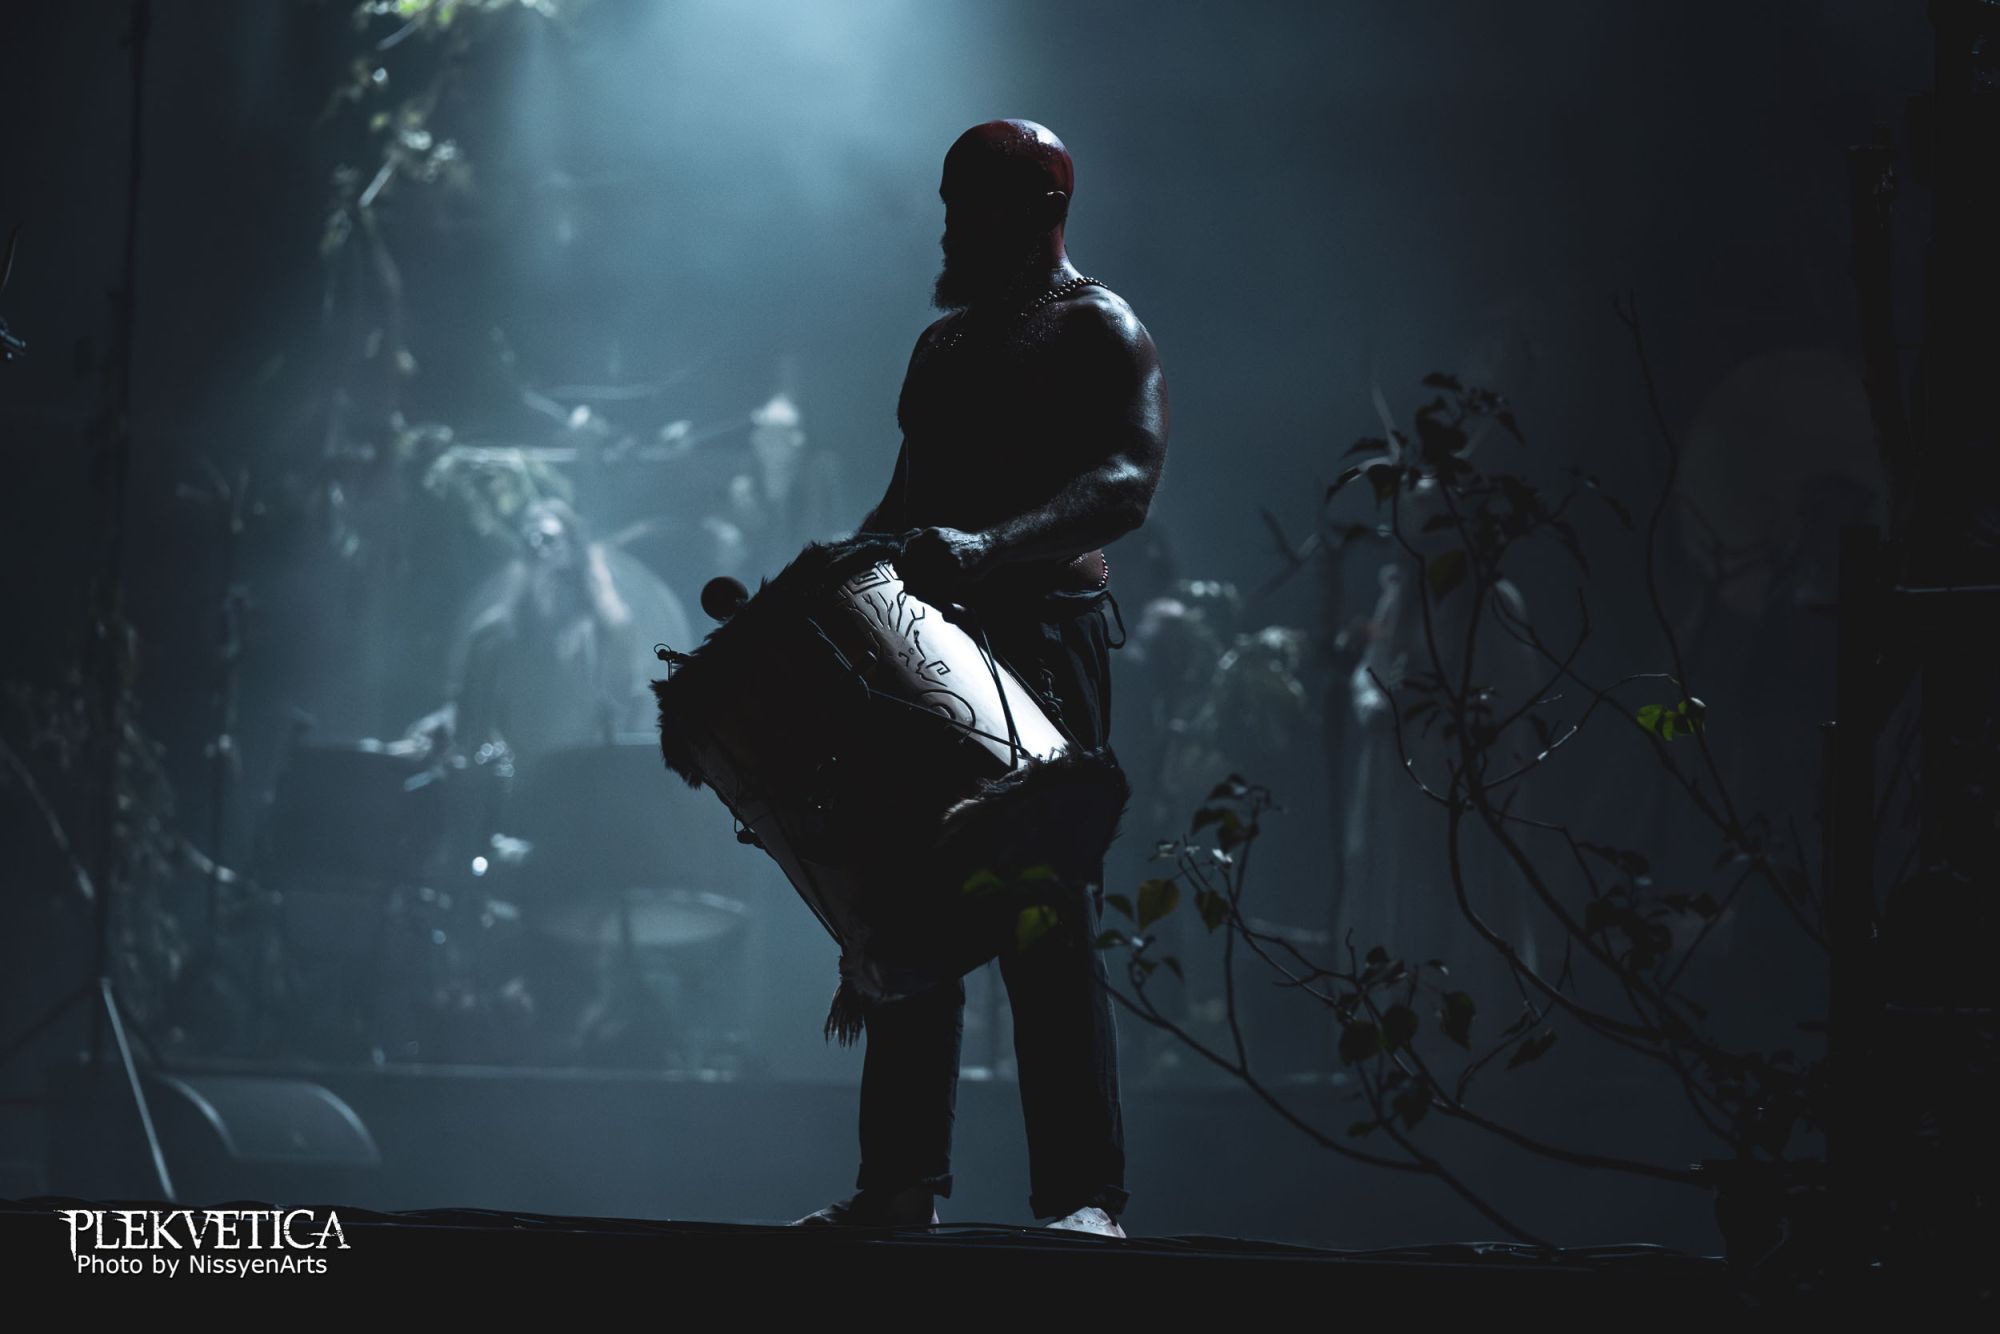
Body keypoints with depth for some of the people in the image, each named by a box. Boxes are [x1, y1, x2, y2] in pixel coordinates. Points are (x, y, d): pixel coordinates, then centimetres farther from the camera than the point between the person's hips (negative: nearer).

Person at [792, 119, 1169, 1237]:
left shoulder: (1099, 331, -2)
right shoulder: (944, 345, 23)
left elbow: (1126, 481, -18)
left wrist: (991, 549, -32)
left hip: (1044, 644, -8)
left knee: (1047, 924, -11)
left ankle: (1085, 1200, -10)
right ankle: (902, 1184, 8)